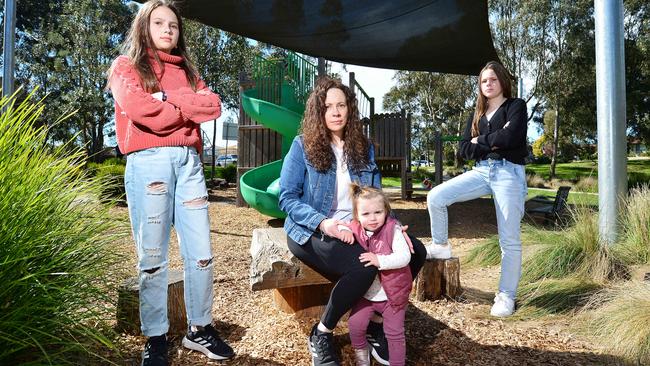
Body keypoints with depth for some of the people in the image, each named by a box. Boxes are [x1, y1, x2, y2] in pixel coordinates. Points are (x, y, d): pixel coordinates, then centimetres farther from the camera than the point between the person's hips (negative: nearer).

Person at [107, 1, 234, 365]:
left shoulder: (186, 70, 22)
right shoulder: (126, 66, 10)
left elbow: (214, 105, 3)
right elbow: (140, 109, -11)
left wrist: (167, 100, -6)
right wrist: (188, 109, 1)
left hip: (188, 161, 4)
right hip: (148, 162, -4)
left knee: (201, 251, 2)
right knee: (153, 256, 0)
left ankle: (200, 329, 17)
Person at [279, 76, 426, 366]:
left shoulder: (363, 148, 10)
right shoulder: (302, 146, -4)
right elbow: (287, 198, -8)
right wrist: (323, 223, -23)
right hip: (311, 233, -5)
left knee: (415, 252, -13)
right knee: (365, 266, -32)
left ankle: (377, 323, 7)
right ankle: (321, 335, -6)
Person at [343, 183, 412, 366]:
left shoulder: (393, 230, -18)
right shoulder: (355, 230, -7)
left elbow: (404, 257, -23)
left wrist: (380, 260, -34)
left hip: (392, 295, -3)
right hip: (366, 294, 3)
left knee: (394, 332, 5)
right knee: (355, 324, -1)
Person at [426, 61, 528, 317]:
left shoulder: (516, 106, 3)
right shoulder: (477, 115, 17)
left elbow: (510, 137, -17)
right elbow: (465, 150, 5)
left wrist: (480, 140, -3)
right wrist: (493, 141, -8)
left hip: (509, 173, -4)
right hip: (482, 171, 5)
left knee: (509, 239, -3)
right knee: (435, 197, -14)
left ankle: (507, 295, 9)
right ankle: (440, 246, 6)